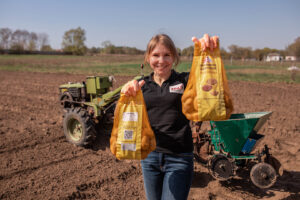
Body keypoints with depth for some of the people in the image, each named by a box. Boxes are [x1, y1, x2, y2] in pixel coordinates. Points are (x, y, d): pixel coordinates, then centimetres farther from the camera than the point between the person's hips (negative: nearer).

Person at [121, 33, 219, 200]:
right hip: (149, 156, 4)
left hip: (179, 158, -3)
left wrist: (209, 49, -39)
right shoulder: (142, 85, 4)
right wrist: (127, 92, -28)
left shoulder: (185, 80, -3)